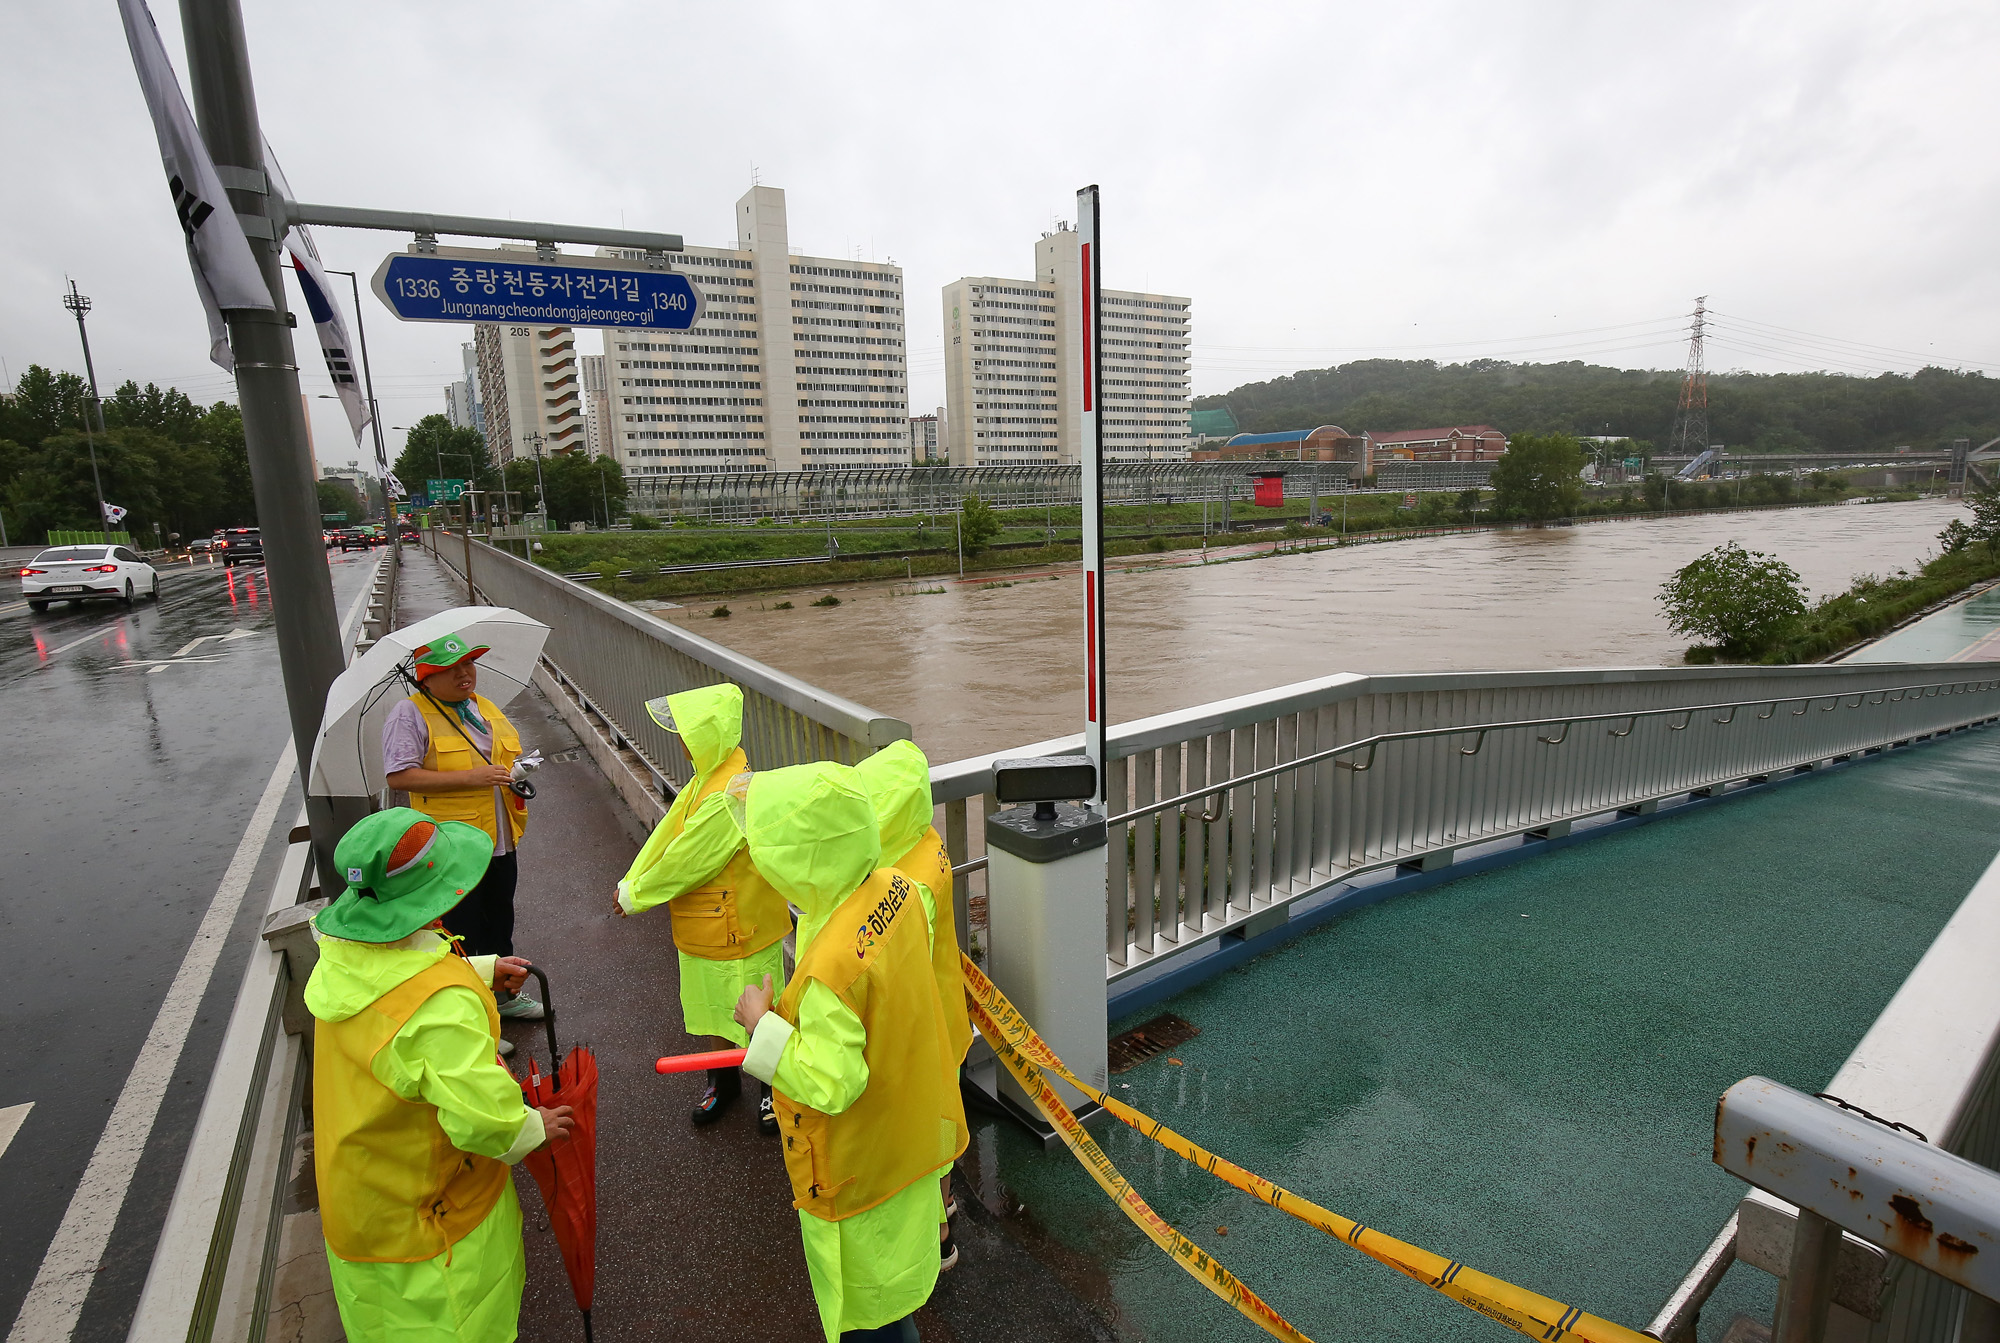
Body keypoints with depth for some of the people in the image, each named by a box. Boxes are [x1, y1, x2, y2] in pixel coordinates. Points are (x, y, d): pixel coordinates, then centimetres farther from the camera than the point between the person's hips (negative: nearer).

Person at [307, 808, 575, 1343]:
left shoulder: (345, 950, -14)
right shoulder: (442, 1007, -41)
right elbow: (483, 1118, -36)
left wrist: (482, 969, 8)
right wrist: (536, 1127, -18)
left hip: (355, 1174, 8)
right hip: (421, 1210, -8)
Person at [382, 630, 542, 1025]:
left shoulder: (486, 707, 11)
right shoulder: (410, 715, -11)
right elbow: (400, 776, -20)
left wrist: (519, 775, 0)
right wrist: (470, 778, -25)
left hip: (501, 842, 7)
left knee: (500, 923, 21)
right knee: (465, 934, 6)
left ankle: (504, 994, 39)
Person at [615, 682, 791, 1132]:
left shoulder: (729, 796, -31)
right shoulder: (708, 776, 1)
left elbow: (686, 861, -23)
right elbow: (669, 832, 6)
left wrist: (636, 896, -10)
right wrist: (631, 883, -1)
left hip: (740, 927, -9)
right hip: (706, 926, 9)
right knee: (714, 1006, 24)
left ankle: (773, 1088, 31)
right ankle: (723, 1079, 44)